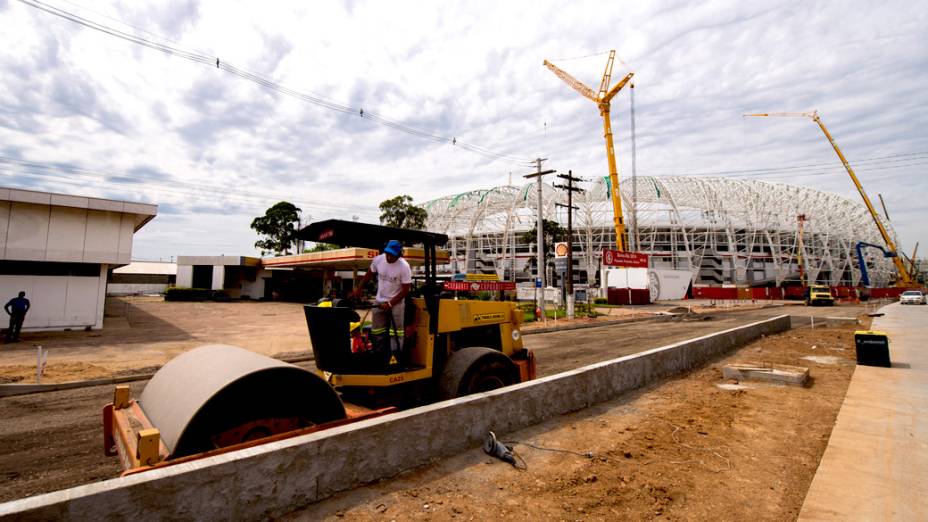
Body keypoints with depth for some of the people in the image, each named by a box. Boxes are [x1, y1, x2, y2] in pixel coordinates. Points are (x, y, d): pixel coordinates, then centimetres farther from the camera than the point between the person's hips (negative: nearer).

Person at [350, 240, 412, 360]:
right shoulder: (378, 259, -11)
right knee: (377, 332, 12)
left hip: (396, 302, -4)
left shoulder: (404, 266, -22)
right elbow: (369, 275, 9)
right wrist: (358, 288, 7)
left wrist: (390, 304, -18)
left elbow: (405, 290, -16)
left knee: (395, 333, -7)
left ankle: (395, 357, -1)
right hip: (379, 301, 5)